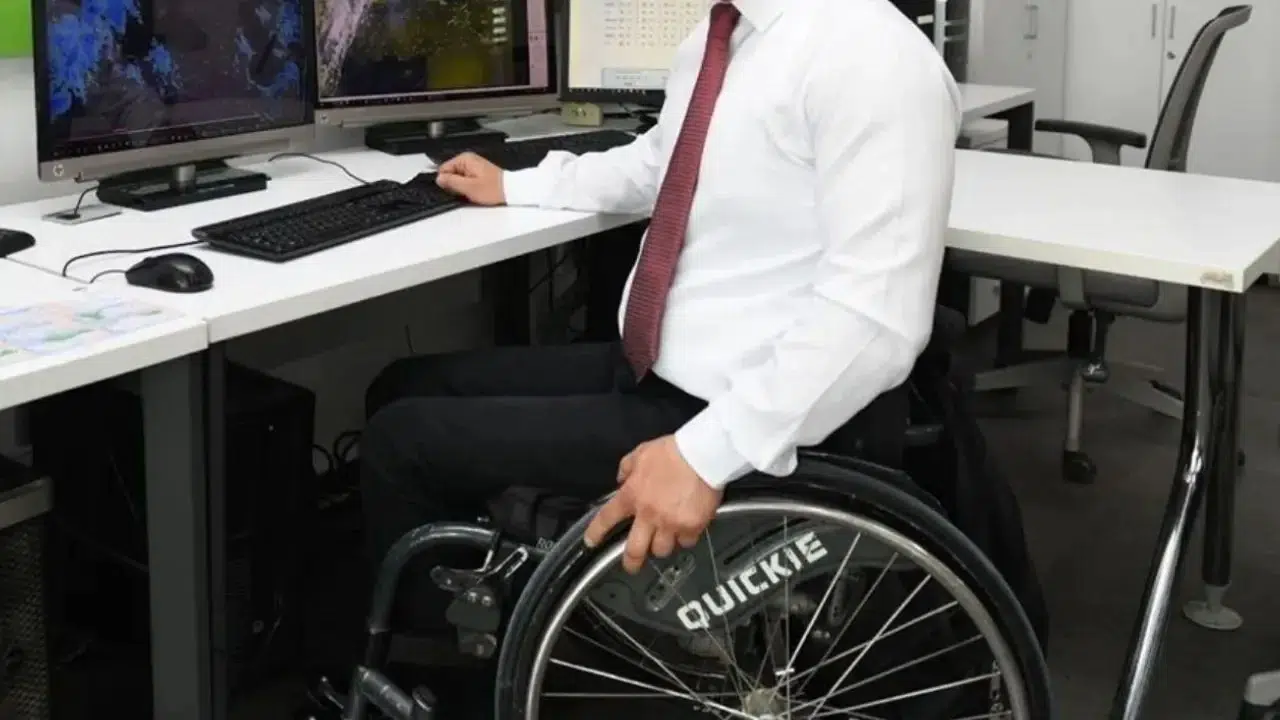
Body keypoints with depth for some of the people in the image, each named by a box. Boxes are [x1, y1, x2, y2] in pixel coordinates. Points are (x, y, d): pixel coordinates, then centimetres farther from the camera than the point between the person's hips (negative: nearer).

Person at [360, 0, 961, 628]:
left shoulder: (871, 56, -24)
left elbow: (876, 316, -29)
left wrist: (706, 453, -31)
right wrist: (513, 188, 32)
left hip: (735, 418, -9)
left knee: (403, 437, -6)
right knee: (407, 390, 12)